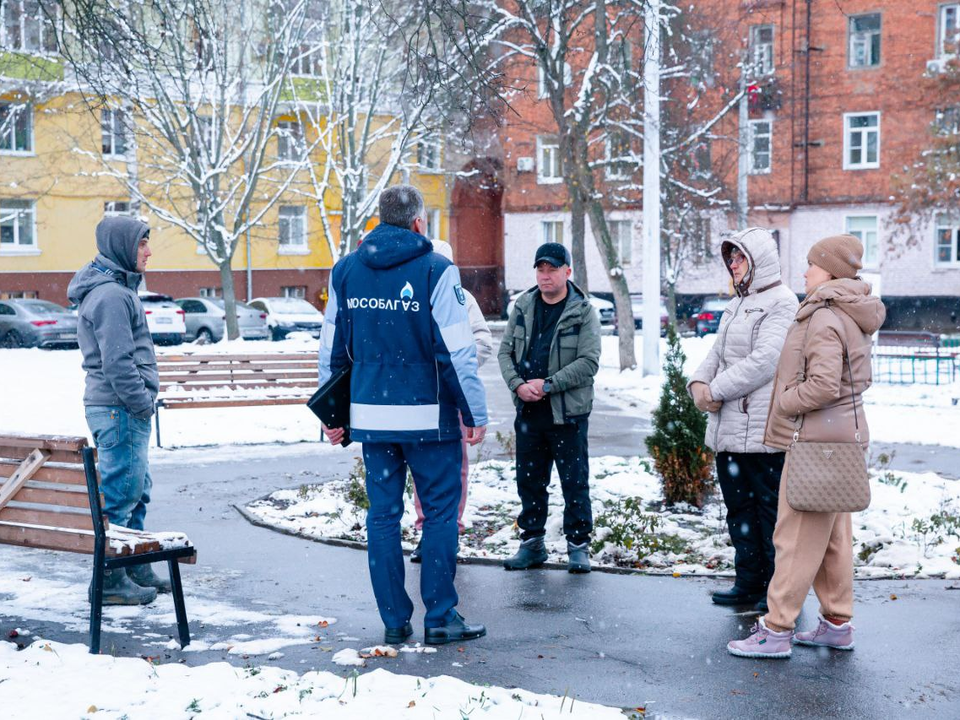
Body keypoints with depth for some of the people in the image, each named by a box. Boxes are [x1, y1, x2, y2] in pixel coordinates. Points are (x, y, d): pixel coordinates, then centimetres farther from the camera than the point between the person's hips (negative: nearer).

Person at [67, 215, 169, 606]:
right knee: (120, 494, -4)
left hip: (126, 410, 11)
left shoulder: (119, 289, 17)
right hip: (120, 410, -11)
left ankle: (135, 570, 27)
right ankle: (110, 581, 3)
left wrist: (145, 399, 16)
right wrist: (142, 403, -15)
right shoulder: (111, 296, -17)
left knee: (137, 491, 17)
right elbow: (117, 363, -21)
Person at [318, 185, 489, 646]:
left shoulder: (345, 272, 7)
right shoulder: (435, 270, -8)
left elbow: (332, 349, 11)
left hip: (370, 415, 4)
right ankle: (440, 617, 6)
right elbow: (457, 351, -11)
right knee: (440, 512, 5)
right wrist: (475, 413, -4)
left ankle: (394, 620, 14)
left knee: (383, 514, 10)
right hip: (429, 416, -4)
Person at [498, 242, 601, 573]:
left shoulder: (583, 312, -5)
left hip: (568, 412, -4)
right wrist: (518, 385, -10)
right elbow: (505, 351, 8)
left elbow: (589, 362, -12)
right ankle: (532, 542, 23)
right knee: (529, 480, 11)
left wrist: (547, 385, -18)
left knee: (574, 481, 2)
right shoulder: (523, 307, 8)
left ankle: (578, 545, 13)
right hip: (528, 411, 4)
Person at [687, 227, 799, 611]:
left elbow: (764, 361, -19)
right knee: (738, 505, 14)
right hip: (728, 427, 9)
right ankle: (749, 581, 24)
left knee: (770, 508, -1)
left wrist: (717, 390, -15)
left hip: (763, 430, -9)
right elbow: (717, 353, 17)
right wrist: (699, 382, -4)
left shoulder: (781, 302, -10)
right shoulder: (737, 305, 19)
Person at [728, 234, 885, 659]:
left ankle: (776, 630, 0)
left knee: (797, 536, -6)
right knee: (833, 536, 16)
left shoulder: (824, 319, -18)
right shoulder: (853, 316, 14)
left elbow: (824, 385, -27)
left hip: (816, 440, -10)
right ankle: (837, 624, 23)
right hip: (842, 435, 11)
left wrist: (783, 403, -11)